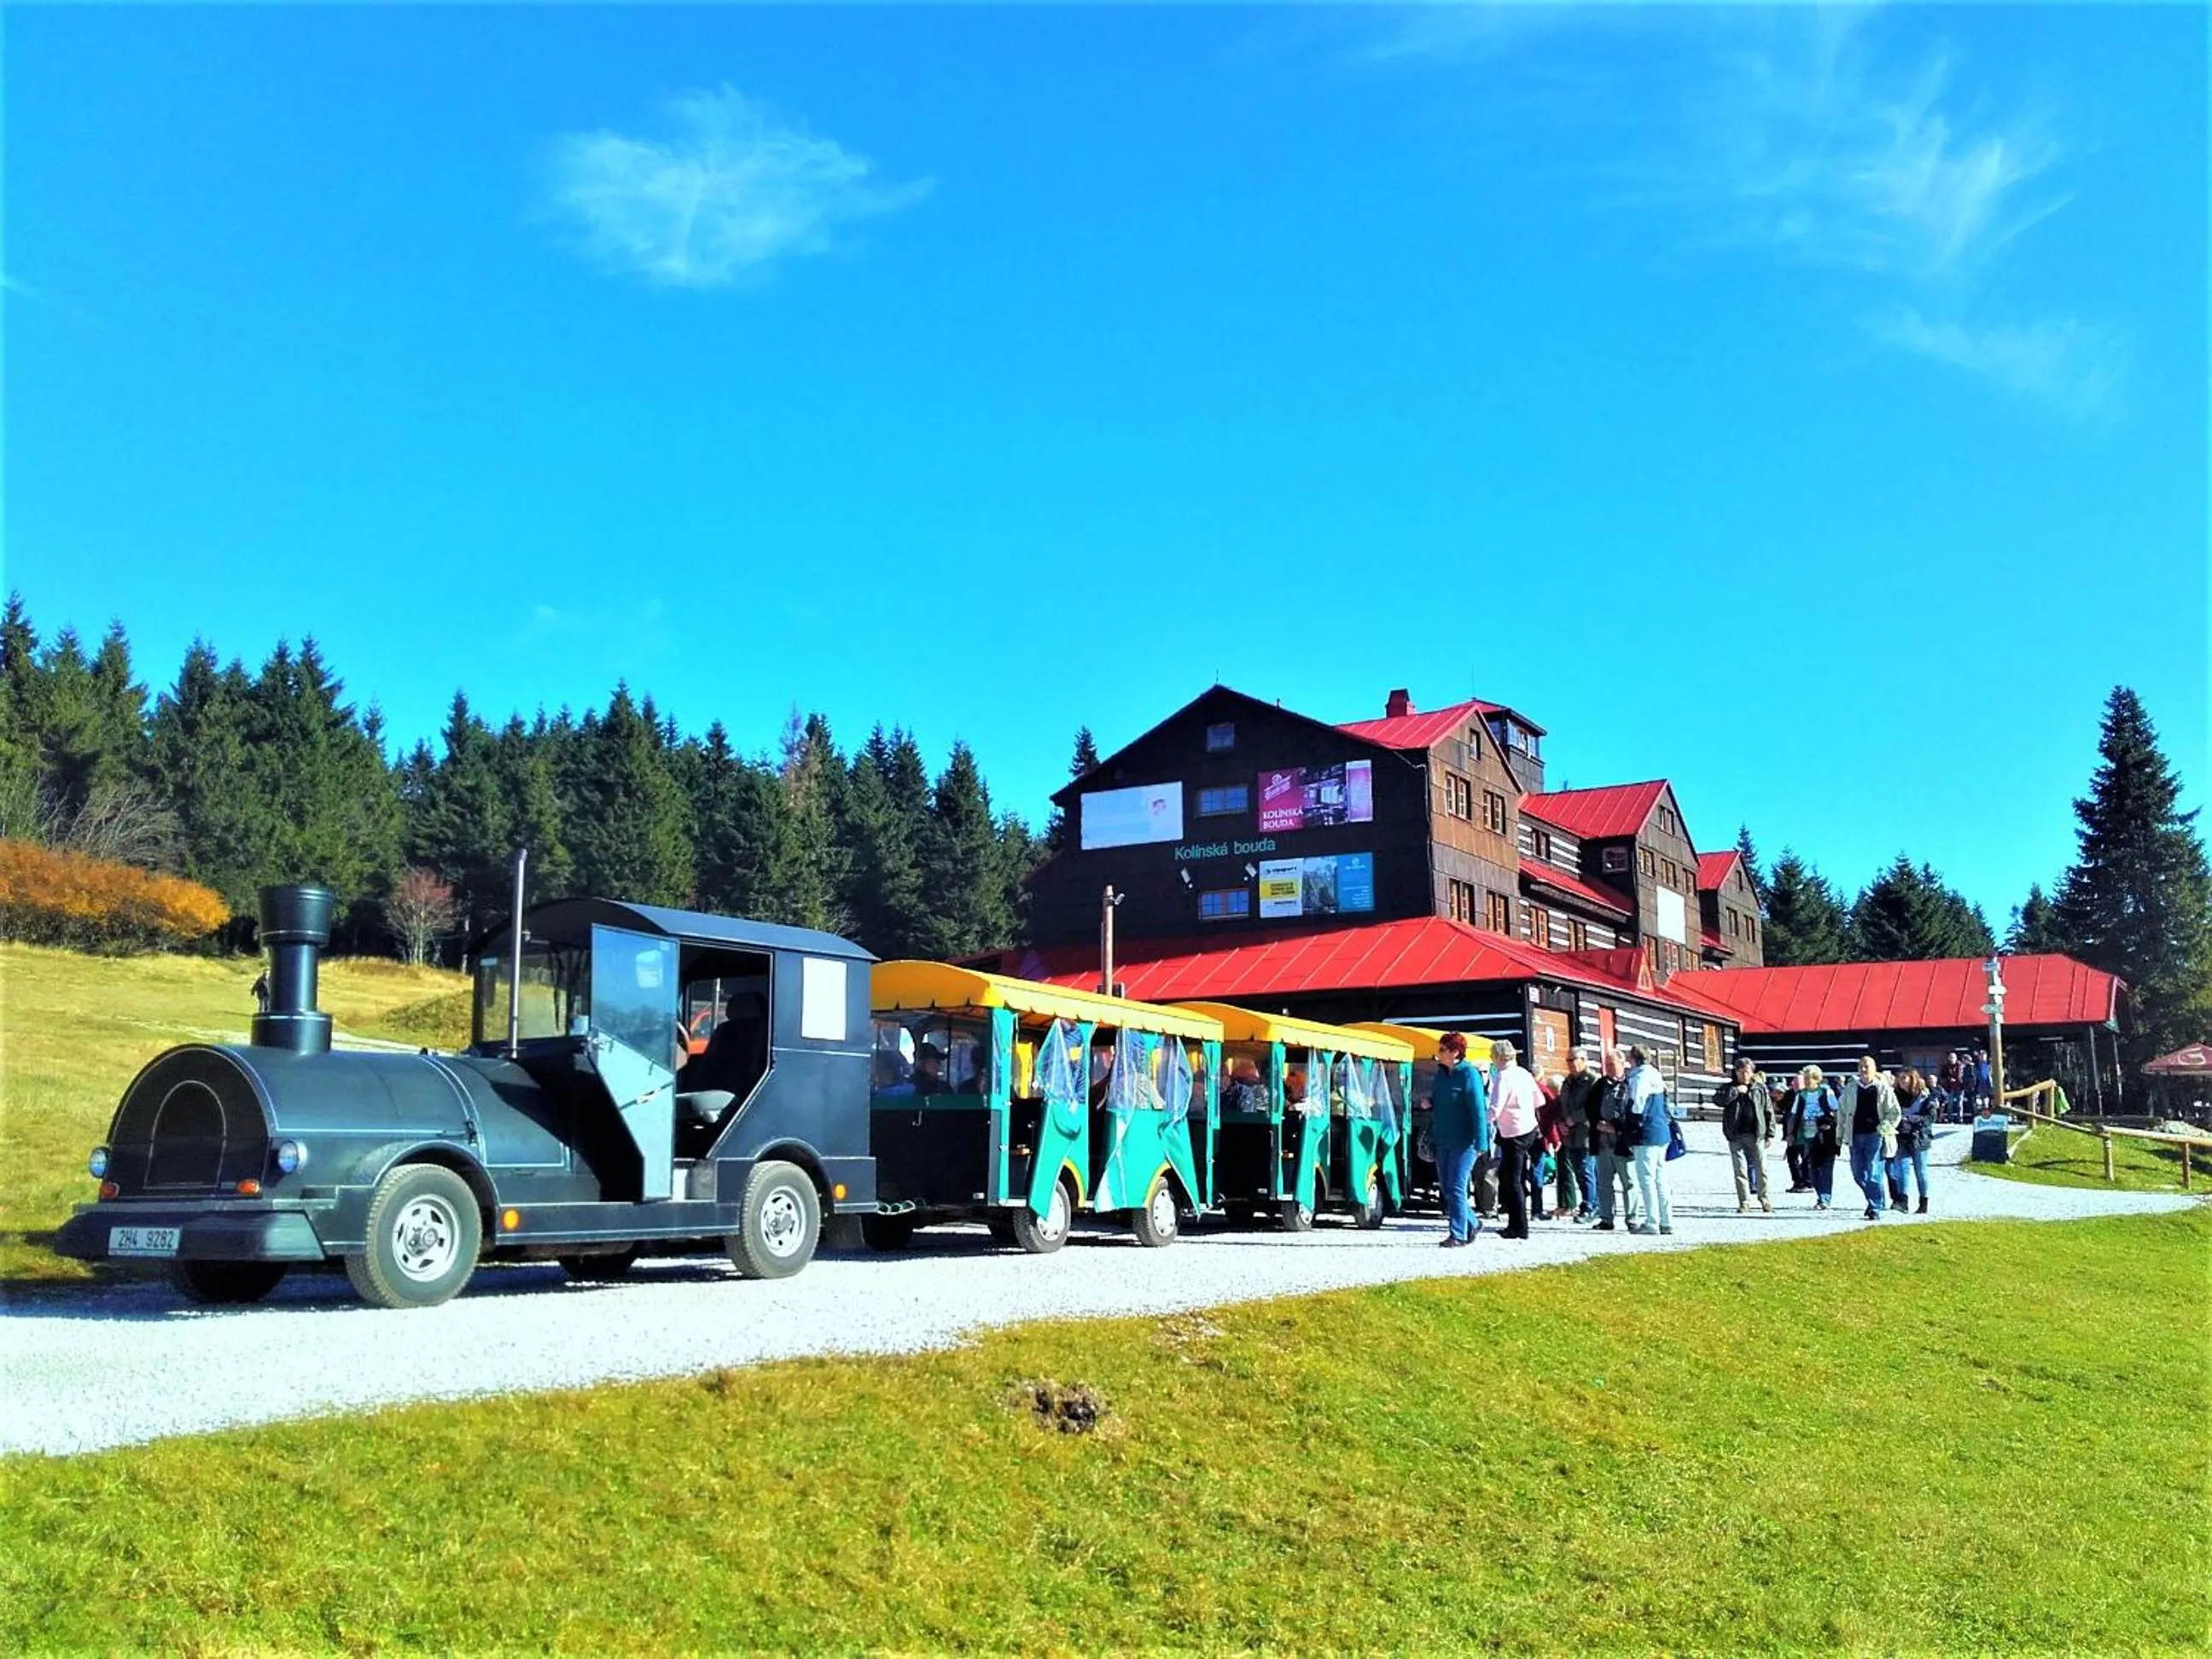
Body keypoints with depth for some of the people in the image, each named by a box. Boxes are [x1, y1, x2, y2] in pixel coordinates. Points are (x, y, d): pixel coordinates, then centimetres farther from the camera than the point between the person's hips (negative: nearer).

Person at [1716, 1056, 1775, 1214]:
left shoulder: (1761, 1088, 6)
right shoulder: (1728, 1087, 6)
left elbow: (1769, 1111, 8)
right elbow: (1718, 1100, -12)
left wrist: (1770, 1134, 4)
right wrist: (1735, 1091, -16)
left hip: (1756, 1136, 0)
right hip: (1736, 1136, 0)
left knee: (1761, 1169, 2)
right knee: (1740, 1170, 2)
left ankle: (1764, 1198, 18)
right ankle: (1744, 1202, 8)